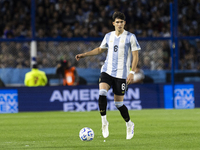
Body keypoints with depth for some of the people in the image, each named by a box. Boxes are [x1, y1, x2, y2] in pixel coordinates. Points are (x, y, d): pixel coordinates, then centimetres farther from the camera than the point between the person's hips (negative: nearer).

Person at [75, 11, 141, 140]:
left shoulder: (130, 37, -4)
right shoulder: (108, 36, 10)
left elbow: (135, 56, -4)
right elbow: (100, 49, 26)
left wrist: (132, 72, -15)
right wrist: (84, 55, 19)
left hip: (121, 74, -3)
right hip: (107, 71, 3)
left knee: (118, 103, 0)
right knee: (102, 93, -22)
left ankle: (129, 125, 24)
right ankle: (104, 122, -9)